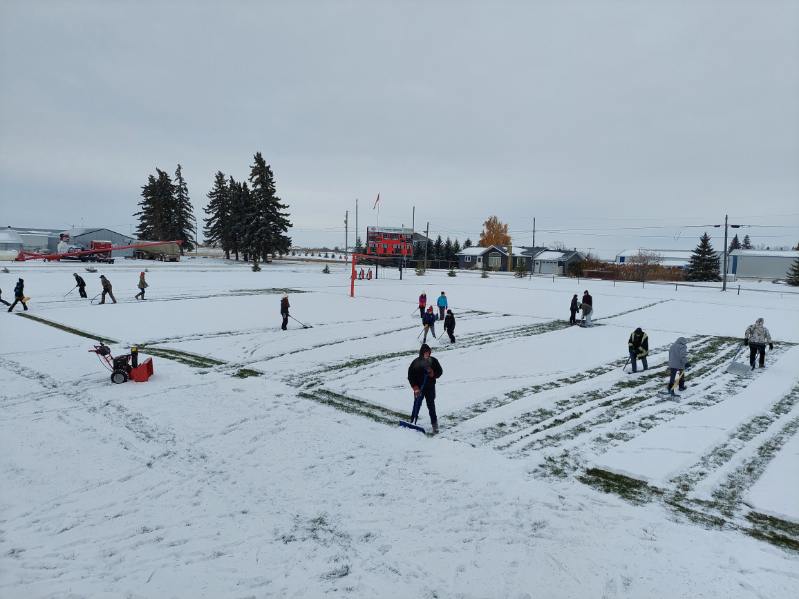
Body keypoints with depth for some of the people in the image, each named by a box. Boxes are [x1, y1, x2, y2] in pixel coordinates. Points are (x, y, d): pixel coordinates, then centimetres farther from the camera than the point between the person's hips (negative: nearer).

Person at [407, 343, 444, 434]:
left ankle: (434, 424, 16)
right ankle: (412, 422, 14)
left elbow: (440, 371, 6)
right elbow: (410, 376, -6)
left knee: (431, 406, 5)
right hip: (419, 388, -1)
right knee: (416, 406, 2)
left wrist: (433, 374, -16)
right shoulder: (416, 362, -9)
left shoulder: (433, 361, -3)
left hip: (430, 387, 1)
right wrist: (415, 388, -12)